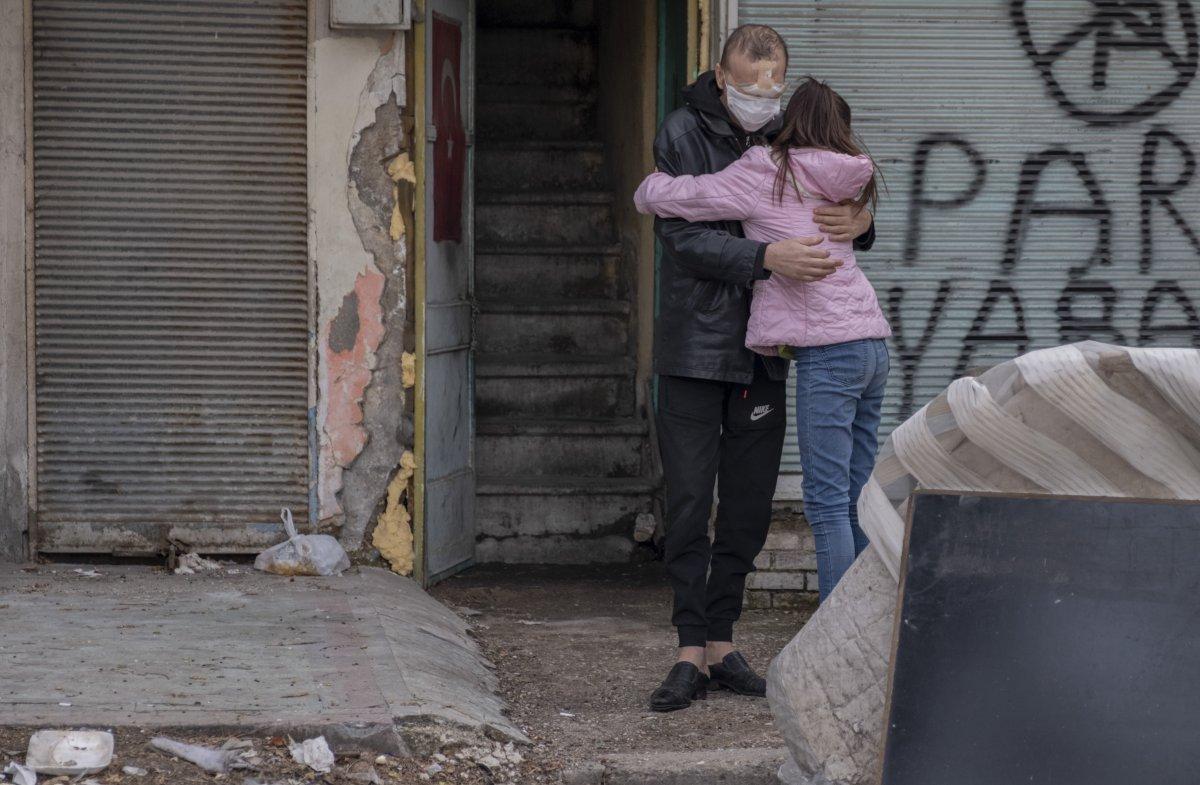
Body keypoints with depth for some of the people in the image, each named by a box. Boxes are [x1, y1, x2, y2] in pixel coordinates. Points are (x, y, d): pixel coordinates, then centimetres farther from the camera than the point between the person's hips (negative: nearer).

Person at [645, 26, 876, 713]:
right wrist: (766, 257, -32)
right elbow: (683, 236, -17)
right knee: (690, 502, -4)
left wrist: (860, 223, -14)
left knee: (749, 507, 7)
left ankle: (723, 643, 16)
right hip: (694, 349, -4)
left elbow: (844, 207, 12)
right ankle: (692, 652, 1)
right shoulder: (683, 135, -7)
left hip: (764, 353, 4)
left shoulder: (791, 140, 5)